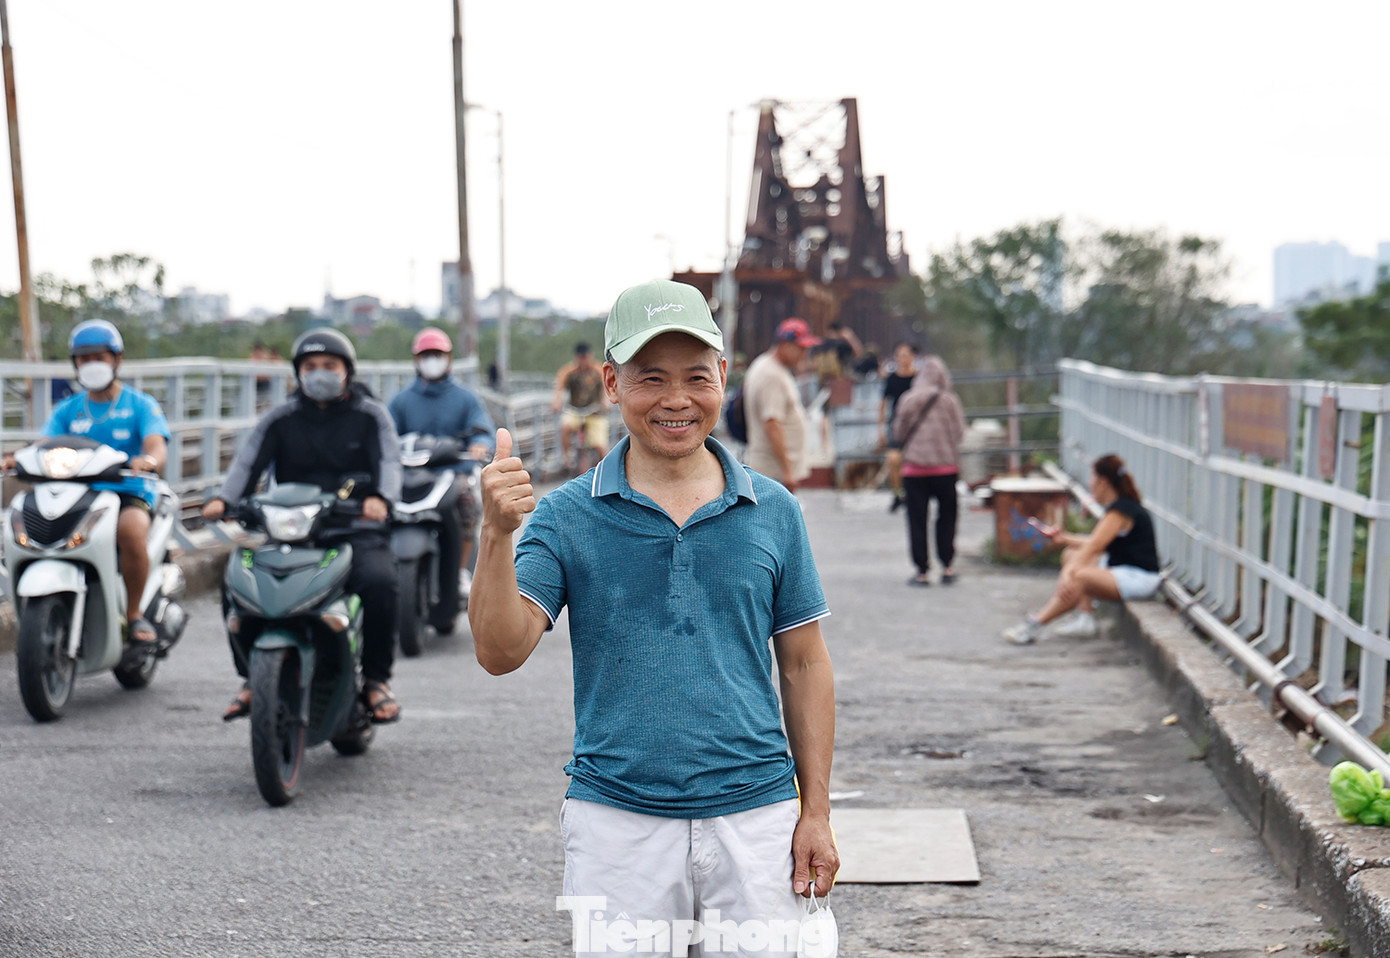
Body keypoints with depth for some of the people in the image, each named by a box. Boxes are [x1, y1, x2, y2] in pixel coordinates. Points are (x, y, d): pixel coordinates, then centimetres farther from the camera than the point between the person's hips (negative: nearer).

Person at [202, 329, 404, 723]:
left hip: (357, 526, -2)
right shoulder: (280, 418, 14)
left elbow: (388, 460, -6)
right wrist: (223, 498, -21)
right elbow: (249, 460, 0)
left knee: (378, 580, -33)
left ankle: (376, 677, -12)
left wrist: (380, 497, -30)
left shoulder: (370, 415, 9)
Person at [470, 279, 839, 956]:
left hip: (754, 816, 1)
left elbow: (803, 665, 10)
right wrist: (497, 534, -23)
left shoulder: (773, 511, 4)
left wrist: (817, 811, 6)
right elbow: (500, 653, -9)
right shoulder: (566, 515, 0)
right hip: (615, 819, -1)